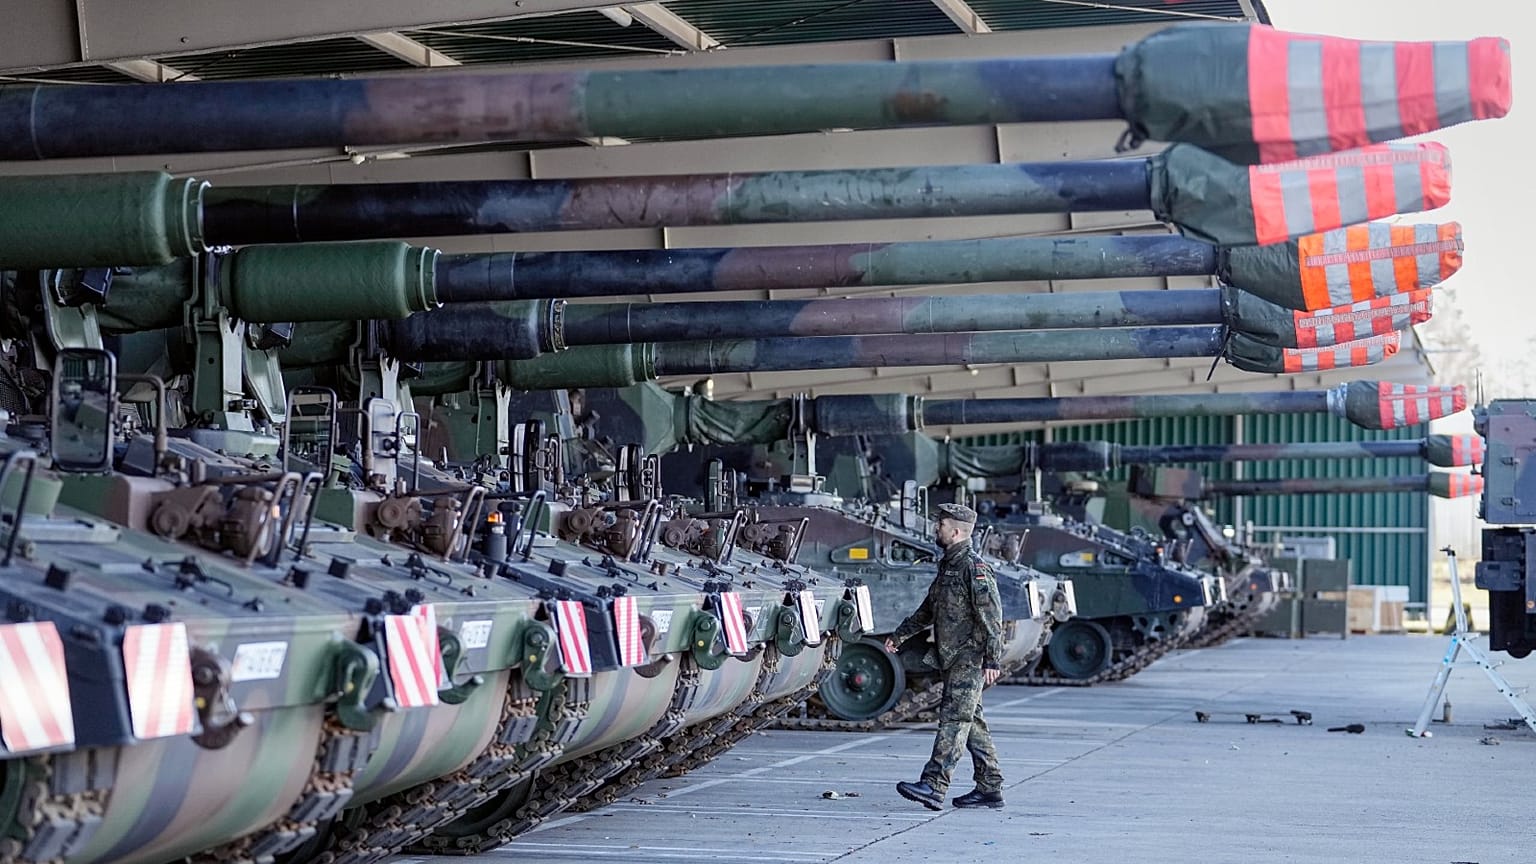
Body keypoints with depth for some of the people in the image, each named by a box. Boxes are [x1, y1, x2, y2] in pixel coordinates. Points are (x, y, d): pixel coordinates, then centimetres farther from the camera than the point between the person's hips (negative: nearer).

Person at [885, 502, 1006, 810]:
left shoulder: (975, 568, -14)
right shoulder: (947, 566, 16)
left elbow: (992, 617, -18)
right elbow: (929, 609, 29)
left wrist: (993, 660, -23)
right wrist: (900, 634, 29)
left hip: (970, 658, -10)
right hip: (952, 658, 10)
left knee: (954, 718, -13)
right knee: (971, 721, 11)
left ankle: (933, 787, -20)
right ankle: (990, 788, 16)